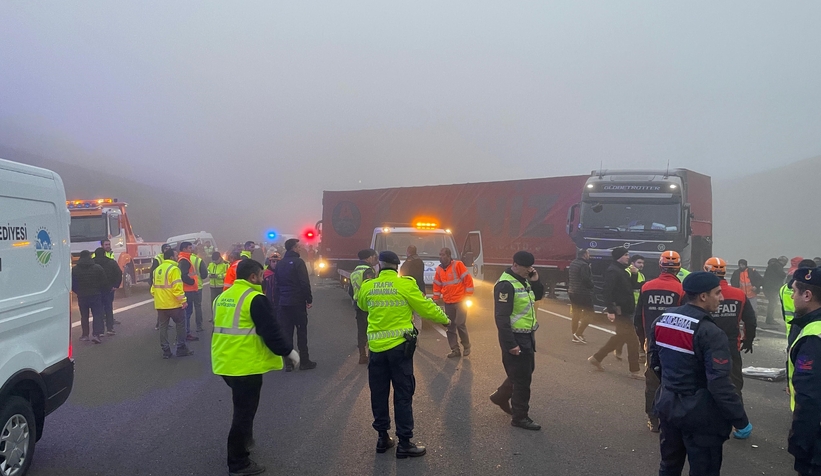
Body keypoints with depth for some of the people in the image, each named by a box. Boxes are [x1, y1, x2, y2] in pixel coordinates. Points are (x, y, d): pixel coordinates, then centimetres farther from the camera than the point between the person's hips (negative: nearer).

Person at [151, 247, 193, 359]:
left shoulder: (157, 270, 12)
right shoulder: (173, 269, -14)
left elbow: (154, 287, 15)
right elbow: (177, 288, -20)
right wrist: (183, 300, -16)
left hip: (160, 304, 7)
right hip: (173, 304, -7)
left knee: (163, 327, 10)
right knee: (180, 324, 6)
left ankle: (166, 351, 11)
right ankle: (181, 349, 8)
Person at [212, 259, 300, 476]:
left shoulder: (223, 297, 11)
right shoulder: (255, 298, -15)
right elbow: (270, 331, -17)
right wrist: (289, 352, -4)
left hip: (225, 363, 9)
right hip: (245, 365, -9)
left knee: (242, 407, 27)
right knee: (244, 412, 2)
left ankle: (244, 441, 41)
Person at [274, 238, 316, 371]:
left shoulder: (279, 264, 10)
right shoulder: (298, 262, -11)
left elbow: (277, 284, 12)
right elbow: (305, 283, -15)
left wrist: (280, 299, 14)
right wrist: (309, 299, -8)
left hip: (283, 302, 6)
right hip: (297, 302, -6)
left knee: (286, 332, 7)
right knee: (301, 332, 2)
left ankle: (288, 363, 8)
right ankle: (304, 362, 5)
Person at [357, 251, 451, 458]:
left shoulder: (367, 287, 0)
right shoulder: (405, 285, -10)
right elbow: (426, 307, -3)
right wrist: (444, 319, 14)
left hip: (376, 347, 3)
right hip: (399, 346, -3)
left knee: (379, 394, 14)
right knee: (403, 395, 4)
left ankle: (383, 437, 24)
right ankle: (404, 443, 8)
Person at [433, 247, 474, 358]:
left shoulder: (458, 265, -11)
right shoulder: (439, 269, 7)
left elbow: (468, 279, -11)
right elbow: (437, 285, 15)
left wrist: (468, 296, -12)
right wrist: (436, 299, 9)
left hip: (460, 301, -6)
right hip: (448, 303, 6)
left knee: (460, 324, -9)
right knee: (450, 327, 6)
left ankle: (466, 347, 12)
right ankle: (455, 350, 13)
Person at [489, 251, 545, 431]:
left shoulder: (523, 280, 8)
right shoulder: (506, 285, -22)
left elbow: (538, 296, 21)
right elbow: (501, 317, -24)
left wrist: (535, 281, 1)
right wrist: (510, 344, -25)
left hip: (527, 335, 10)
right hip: (515, 337, -10)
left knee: (526, 371, 21)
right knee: (522, 377, -1)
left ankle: (500, 396, 38)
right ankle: (520, 417, 13)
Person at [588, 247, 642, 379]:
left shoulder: (622, 270, 15)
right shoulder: (613, 271, -16)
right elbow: (608, 291, -25)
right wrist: (610, 310, -29)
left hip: (625, 310, 10)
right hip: (620, 311, -10)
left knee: (621, 337, 18)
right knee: (632, 339, -4)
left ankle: (597, 358, 26)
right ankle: (634, 370, 6)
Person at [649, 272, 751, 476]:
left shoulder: (661, 321, 1)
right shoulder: (710, 333, -23)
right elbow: (719, 384, -24)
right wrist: (741, 420, -14)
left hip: (668, 406, 7)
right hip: (700, 414, -7)